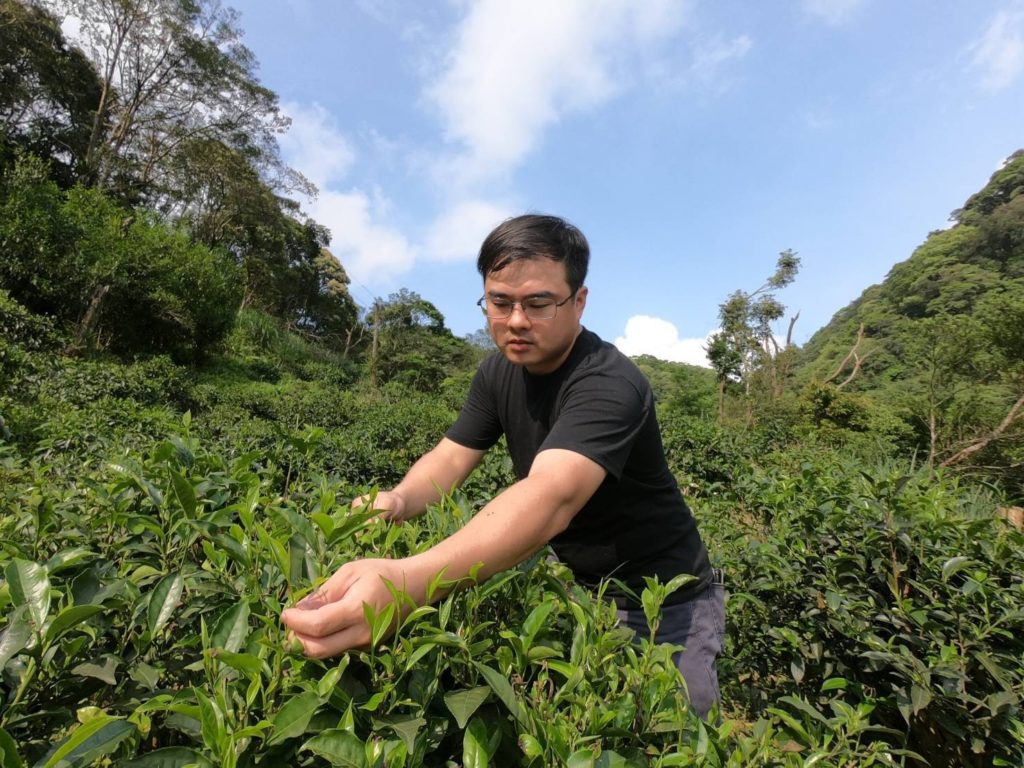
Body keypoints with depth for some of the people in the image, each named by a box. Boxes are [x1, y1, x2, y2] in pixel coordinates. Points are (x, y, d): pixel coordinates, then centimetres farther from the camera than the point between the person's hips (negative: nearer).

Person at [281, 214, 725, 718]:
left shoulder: (610, 386, -30)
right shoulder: (498, 373, -5)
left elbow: (551, 497, -46)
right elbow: (450, 456, -7)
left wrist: (407, 581, -61)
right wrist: (396, 501, -30)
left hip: (666, 602, -5)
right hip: (575, 588, 6)